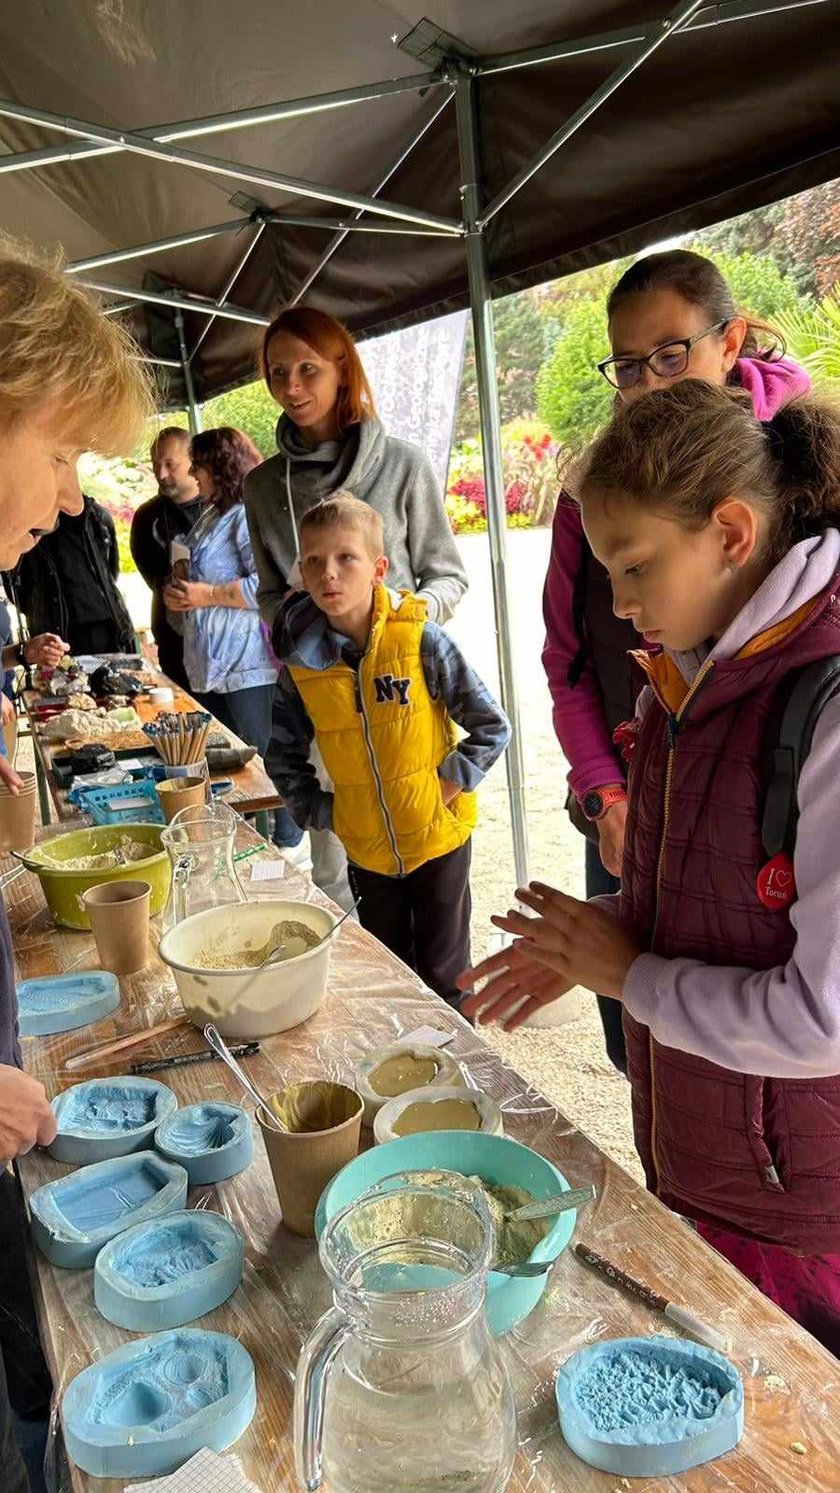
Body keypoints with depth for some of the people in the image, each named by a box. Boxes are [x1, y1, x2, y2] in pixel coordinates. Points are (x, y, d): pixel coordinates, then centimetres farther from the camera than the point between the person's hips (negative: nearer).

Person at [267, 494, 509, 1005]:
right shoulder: (301, 663, -7)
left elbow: (492, 728, -11)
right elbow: (284, 758, 7)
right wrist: (320, 811, -2)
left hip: (439, 838, -3)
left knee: (443, 976, 13)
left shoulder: (420, 640, -17)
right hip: (366, 849, 3)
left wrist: (451, 782, -15)